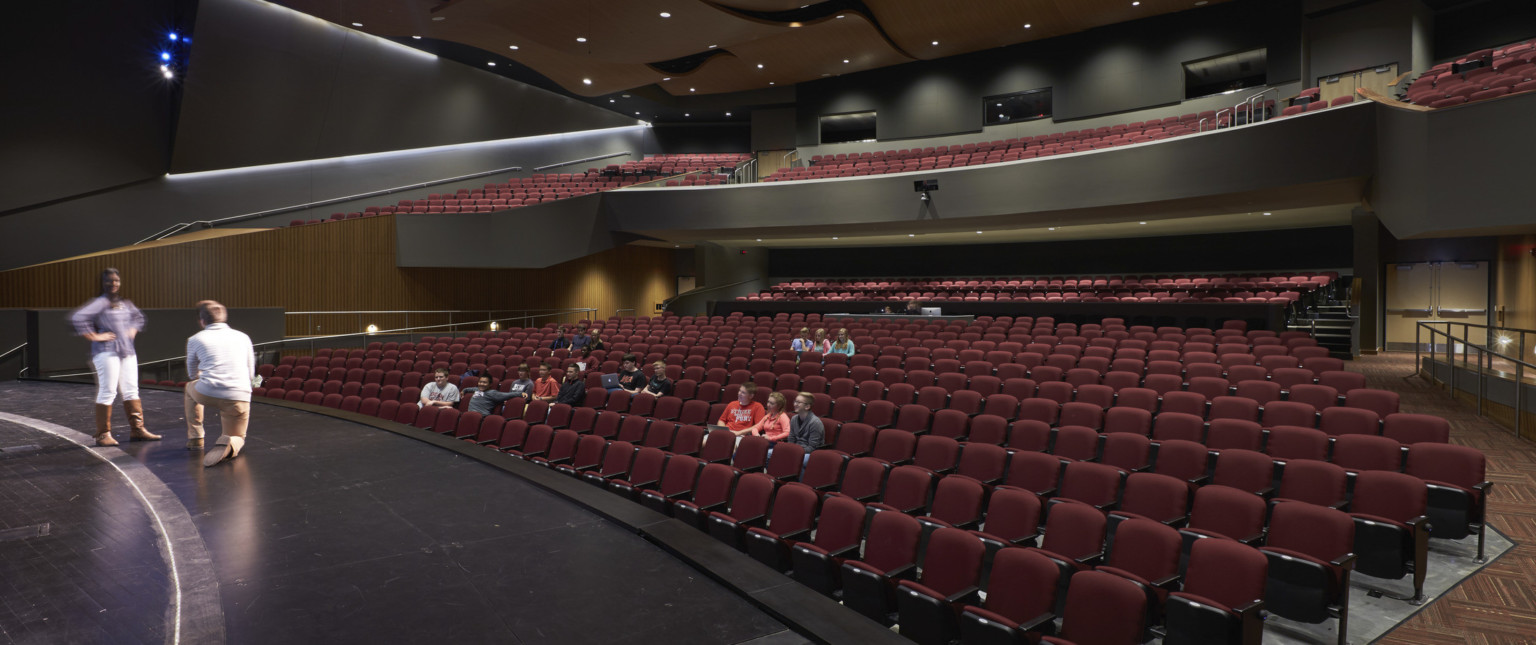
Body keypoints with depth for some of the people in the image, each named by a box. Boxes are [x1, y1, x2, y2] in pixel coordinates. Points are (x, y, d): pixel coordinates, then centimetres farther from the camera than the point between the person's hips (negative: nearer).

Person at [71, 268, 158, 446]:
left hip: (127, 352, 7)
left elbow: (138, 316, 34)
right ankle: (103, 434, 3)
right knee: (107, 392, -5)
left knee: (131, 391, 8)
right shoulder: (100, 302, -7)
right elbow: (77, 318, -20)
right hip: (107, 352, -7)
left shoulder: (125, 303, 14)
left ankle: (137, 430, 13)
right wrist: (93, 336, -14)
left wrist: (133, 331, 18)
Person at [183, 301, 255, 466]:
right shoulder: (243, 337, 18)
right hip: (240, 397, 0)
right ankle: (228, 445, -21)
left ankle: (195, 438, 37)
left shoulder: (195, 339, 14)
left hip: (206, 394, 0)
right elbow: (251, 375, 23)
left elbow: (192, 374, 29)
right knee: (237, 439, 18)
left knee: (190, 387, 37)